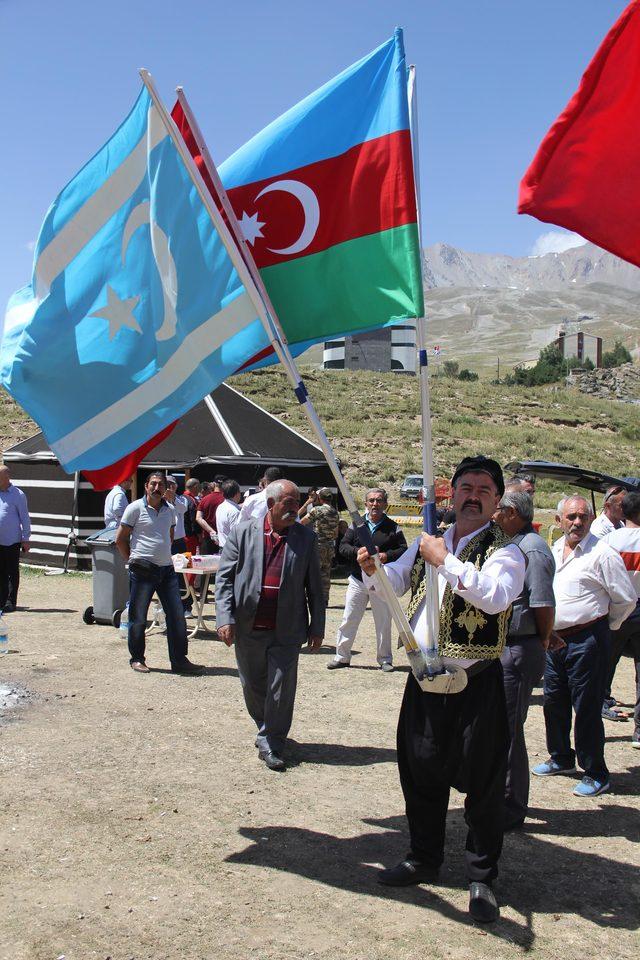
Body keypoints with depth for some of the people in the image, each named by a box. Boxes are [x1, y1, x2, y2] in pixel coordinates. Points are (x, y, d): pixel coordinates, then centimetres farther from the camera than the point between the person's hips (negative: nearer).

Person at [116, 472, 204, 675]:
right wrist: (133, 560, 0)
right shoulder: (136, 508, -5)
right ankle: (137, 659, 18)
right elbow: (120, 539, -1)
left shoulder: (170, 510, 11)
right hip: (143, 571, -5)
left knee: (177, 616, 3)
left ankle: (179, 660, 10)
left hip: (166, 569, 5)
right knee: (138, 617, 3)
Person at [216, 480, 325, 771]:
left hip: (286, 631, -1)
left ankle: (270, 744, 16)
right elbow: (224, 577, -2)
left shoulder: (305, 537, 1)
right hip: (248, 628, 1)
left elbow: (314, 586, 5)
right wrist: (225, 619, -10)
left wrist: (317, 626, 4)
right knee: (253, 687, 16)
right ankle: (266, 730, 40)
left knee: (281, 690, 1)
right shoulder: (242, 533, -1)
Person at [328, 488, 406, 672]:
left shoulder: (392, 527, 2)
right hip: (357, 580, 1)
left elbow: (404, 550, -3)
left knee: (384, 623, 6)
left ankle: (385, 659, 18)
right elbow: (343, 547, 0)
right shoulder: (356, 524, 6)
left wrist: (386, 556, -20)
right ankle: (342, 657, 14)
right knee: (348, 620, 4)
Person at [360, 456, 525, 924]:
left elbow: (495, 596, -27)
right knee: (420, 772, 16)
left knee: (483, 782, 4)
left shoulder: (505, 551, -9)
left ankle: (482, 877, 22)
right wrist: (374, 568, -13)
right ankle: (424, 859, 36)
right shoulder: (428, 542, 10)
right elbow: (395, 582, 9)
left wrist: (445, 561, -27)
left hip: (476, 683, -5)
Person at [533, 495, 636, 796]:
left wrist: (604, 627, 3)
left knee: (586, 709, -1)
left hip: (587, 641, -7)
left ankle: (595, 774, 13)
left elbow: (626, 599, -9)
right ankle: (561, 758, 36)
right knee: (554, 702, 18)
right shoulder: (554, 550, 9)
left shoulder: (602, 554, -14)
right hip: (555, 639, 8)